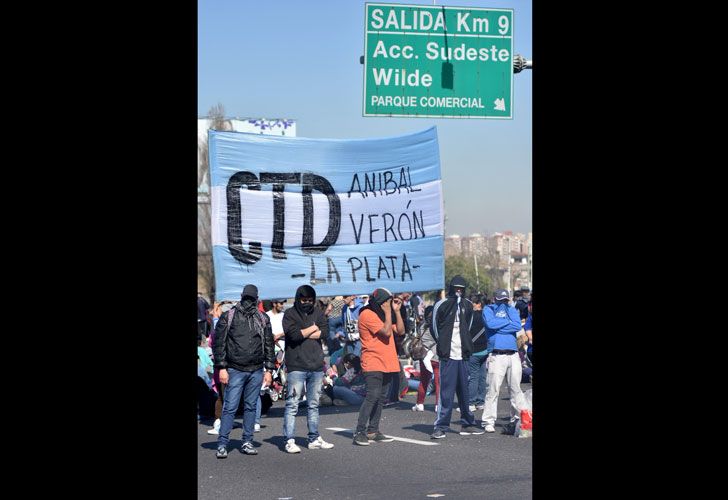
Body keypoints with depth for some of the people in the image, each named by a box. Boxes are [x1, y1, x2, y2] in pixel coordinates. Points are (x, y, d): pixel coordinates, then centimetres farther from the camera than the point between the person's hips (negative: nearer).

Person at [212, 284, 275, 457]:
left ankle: (247, 442, 16)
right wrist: (222, 368, -6)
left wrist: (269, 369, 7)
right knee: (230, 407, -7)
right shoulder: (228, 318, 0)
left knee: (251, 407, 8)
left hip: (256, 371, 3)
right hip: (235, 370, -3)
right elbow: (218, 343, 0)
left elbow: (269, 345, 13)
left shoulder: (263, 320, 9)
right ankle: (222, 444, -5)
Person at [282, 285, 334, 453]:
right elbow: (294, 334, -16)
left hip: (316, 365, 5)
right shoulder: (290, 314, -1)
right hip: (296, 366, -5)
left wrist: (303, 333, -9)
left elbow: (325, 332, -3)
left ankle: (314, 439, 20)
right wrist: (313, 329, -3)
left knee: (314, 405, 12)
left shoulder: (318, 313, 12)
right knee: (292, 405, -6)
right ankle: (289, 441, -4)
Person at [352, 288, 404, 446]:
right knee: (372, 396, -17)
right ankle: (360, 432, -16)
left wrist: (396, 311, 5)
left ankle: (373, 431, 11)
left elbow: (400, 331, 11)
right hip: (373, 364, -9)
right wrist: (388, 313, -11)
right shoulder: (367, 315, -11)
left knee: (380, 398, 7)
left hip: (387, 364, 9)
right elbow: (386, 332, -19)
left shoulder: (383, 314, 18)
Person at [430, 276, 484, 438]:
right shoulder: (441, 305, -4)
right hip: (448, 355, -5)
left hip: (462, 354, 5)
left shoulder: (467, 305, 10)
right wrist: (442, 345, 2)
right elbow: (435, 327, 2)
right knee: (446, 391, -7)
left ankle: (468, 424, 20)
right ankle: (441, 427, -4)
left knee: (464, 390, 12)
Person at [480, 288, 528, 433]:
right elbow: (490, 323, -11)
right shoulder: (488, 310, 10)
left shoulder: (512, 310, 18)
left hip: (513, 355, 4)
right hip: (496, 355, -4)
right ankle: (489, 421, -3)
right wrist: (508, 322, 0)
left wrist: (499, 326, -5)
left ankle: (518, 418, 12)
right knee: (493, 390, -7)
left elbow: (518, 326, -1)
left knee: (516, 388, 5)